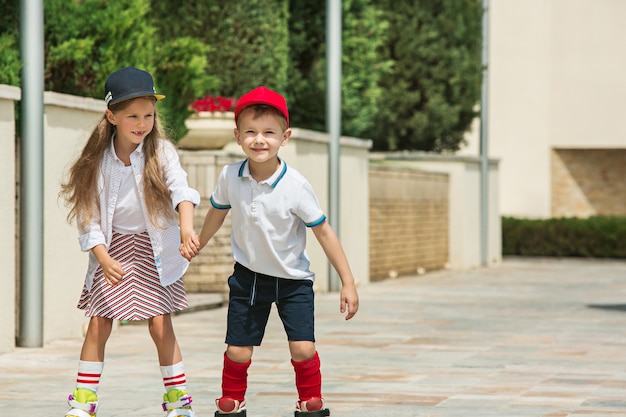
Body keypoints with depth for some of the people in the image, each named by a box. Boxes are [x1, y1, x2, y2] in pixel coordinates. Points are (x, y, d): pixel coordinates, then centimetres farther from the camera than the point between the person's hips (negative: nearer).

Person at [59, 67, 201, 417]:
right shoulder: (98, 161, -6)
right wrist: (104, 259, -17)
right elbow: (89, 216, -4)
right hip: (112, 247, 1)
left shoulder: (161, 152, -9)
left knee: (160, 323, -4)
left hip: (152, 248, -1)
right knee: (99, 323, -1)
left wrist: (186, 226, -45)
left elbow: (181, 189, -26)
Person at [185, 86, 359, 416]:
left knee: (303, 348, -11)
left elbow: (324, 232, -13)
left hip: (293, 280, -2)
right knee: (238, 351, 4)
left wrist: (348, 283, -12)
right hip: (248, 276, 2)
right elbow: (217, 213, 10)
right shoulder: (230, 177, -12)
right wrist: (195, 246, 25)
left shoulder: (295, 186, -22)